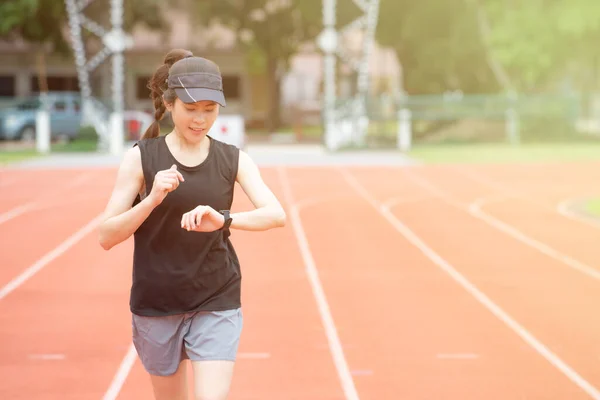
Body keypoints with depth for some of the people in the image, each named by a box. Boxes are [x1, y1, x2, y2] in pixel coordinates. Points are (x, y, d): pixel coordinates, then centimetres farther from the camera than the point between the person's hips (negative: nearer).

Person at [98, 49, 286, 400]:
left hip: (217, 305, 0)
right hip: (156, 304, 0)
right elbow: (107, 237, -9)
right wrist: (152, 200, -25)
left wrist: (223, 219, -35)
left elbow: (276, 214, -16)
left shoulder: (234, 160, -1)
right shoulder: (141, 158, -5)